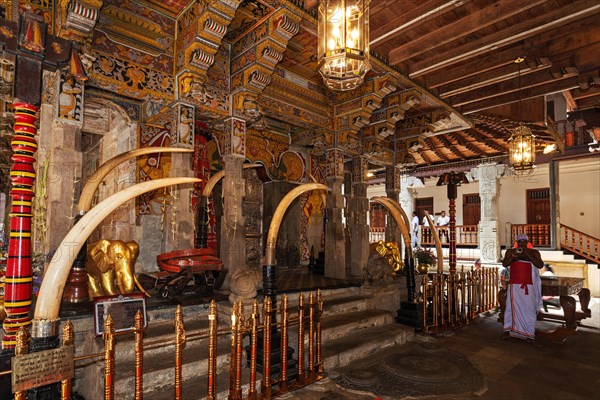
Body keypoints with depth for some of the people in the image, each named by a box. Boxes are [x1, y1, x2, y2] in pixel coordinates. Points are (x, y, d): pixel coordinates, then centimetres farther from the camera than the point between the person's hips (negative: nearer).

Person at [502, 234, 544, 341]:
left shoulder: (534, 252, 6)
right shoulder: (510, 251, 6)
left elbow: (540, 265, -6)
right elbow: (504, 264, -4)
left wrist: (528, 255, -16)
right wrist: (513, 256, -21)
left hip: (529, 286, 0)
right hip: (514, 285, 0)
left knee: (529, 309, -2)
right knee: (512, 307, 2)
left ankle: (529, 333, 6)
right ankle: (508, 330, 10)